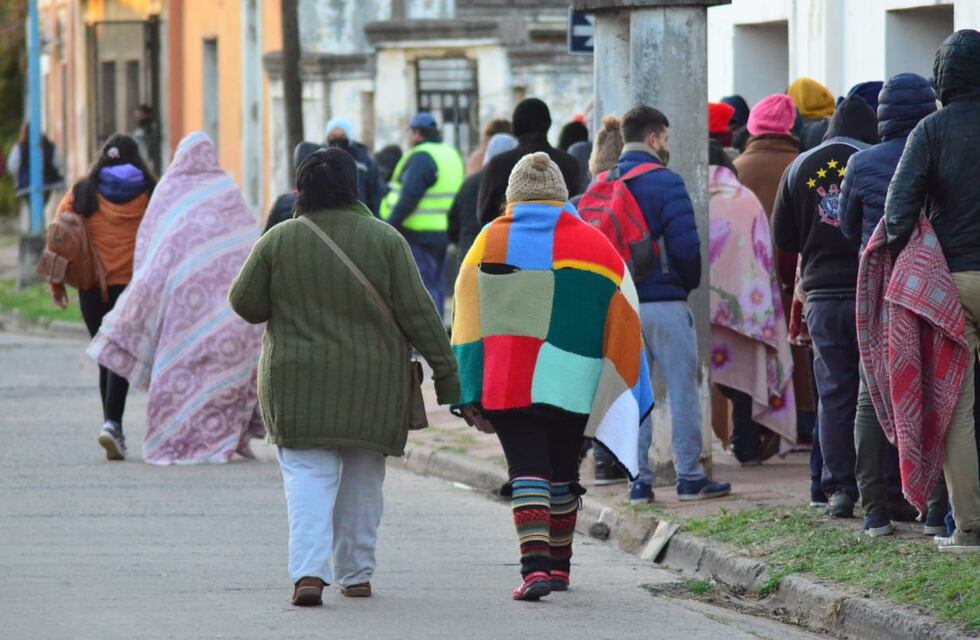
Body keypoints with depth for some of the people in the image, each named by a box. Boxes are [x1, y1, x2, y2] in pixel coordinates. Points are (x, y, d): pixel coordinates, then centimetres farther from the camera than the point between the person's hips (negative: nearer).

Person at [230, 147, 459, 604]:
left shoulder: (279, 240, -4)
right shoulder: (384, 240, -4)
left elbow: (245, 304, 2)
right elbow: (417, 311, -4)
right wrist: (445, 370, 1)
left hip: (299, 383, -1)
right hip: (371, 386, 1)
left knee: (308, 476, -2)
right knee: (362, 480, 15)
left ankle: (309, 571, -19)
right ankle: (356, 574, 19)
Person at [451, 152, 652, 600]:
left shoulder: (490, 242, 2)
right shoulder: (594, 243, 3)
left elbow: (470, 323, 0)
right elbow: (621, 326, 5)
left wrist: (470, 396, 1)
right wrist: (625, 393, 13)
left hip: (508, 385, -1)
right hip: (573, 386, 2)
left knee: (526, 471, -3)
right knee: (562, 472, 17)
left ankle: (535, 565, -20)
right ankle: (558, 565, 27)